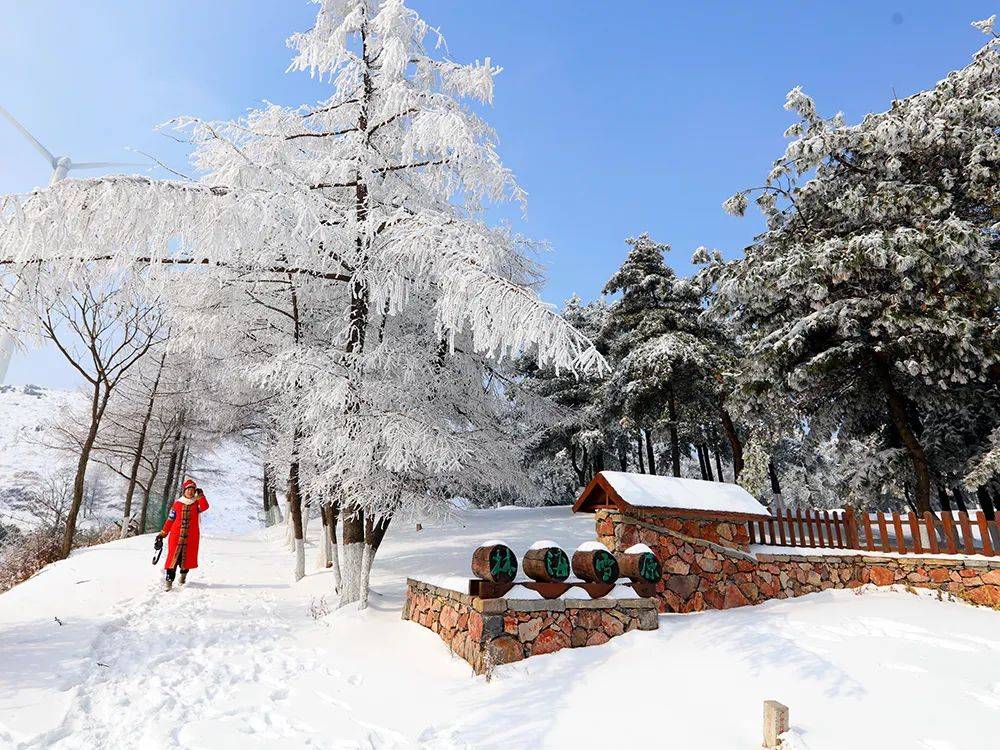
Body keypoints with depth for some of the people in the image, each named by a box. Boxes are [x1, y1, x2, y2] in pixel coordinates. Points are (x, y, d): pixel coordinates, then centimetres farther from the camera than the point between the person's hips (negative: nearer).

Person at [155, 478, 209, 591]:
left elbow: (205, 507, -18)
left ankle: (183, 574, 33)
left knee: (187, 557, 7)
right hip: (176, 535, 0)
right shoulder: (177, 503, 7)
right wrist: (163, 534, 9)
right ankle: (169, 579, 0)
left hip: (191, 536, 0)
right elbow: (170, 520, 11)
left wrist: (200, 496, -25)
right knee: (173, 557, -7)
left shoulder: (197, 502, 5)